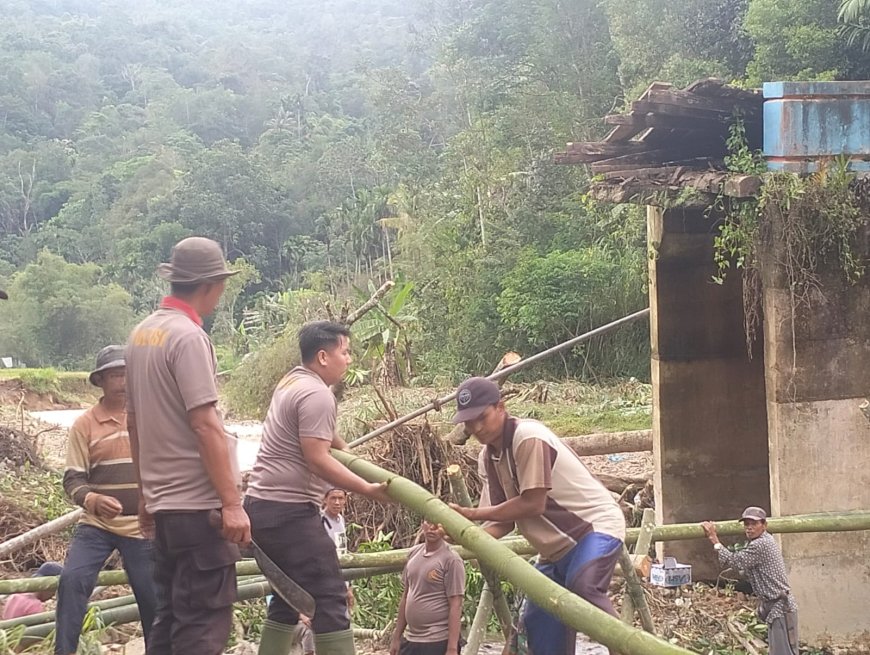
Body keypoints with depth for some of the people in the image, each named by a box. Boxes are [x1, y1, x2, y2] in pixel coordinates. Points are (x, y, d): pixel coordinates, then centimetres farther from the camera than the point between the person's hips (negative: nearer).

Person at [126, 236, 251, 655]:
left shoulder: (141, 334, 11)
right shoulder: (188, 337, -14)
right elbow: (205, 425, -19)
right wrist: (231, 502, -18)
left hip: (164, 501, 9)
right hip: (199, 503, -9)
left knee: (169, 617, 13)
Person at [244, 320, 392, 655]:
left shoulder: (293, 381, 17)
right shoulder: (317, 394, -15)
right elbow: (317, 459, -21)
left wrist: (340, 445, 40)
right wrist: (368, 489, -18)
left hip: (262, 505, 11)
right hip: (289, 511, -11)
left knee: (288, 596, 16)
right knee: (329, 598, -12)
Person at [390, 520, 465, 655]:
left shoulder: (451, 560, -12)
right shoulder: (414, 553, 9)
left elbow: (455, 606, -14)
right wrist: (397, 637, 15)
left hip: (438, 643, -7)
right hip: (410, 641, 7)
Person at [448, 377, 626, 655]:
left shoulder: (528, 437, -21)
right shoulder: (487, 458, 6)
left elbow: (533, 504, -23)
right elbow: (505, 519, 4)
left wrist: (472, 513, -16)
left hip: (596, 525, -9)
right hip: (557, 544, 9)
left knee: (583, 587, -37)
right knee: (539, 622, 7)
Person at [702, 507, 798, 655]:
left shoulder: (760, 545, -17)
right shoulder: (767, 540, 15)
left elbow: (733, 561, -18)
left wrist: (714, 539, -14)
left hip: (780, 608, -11)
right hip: (777, 609, 11)